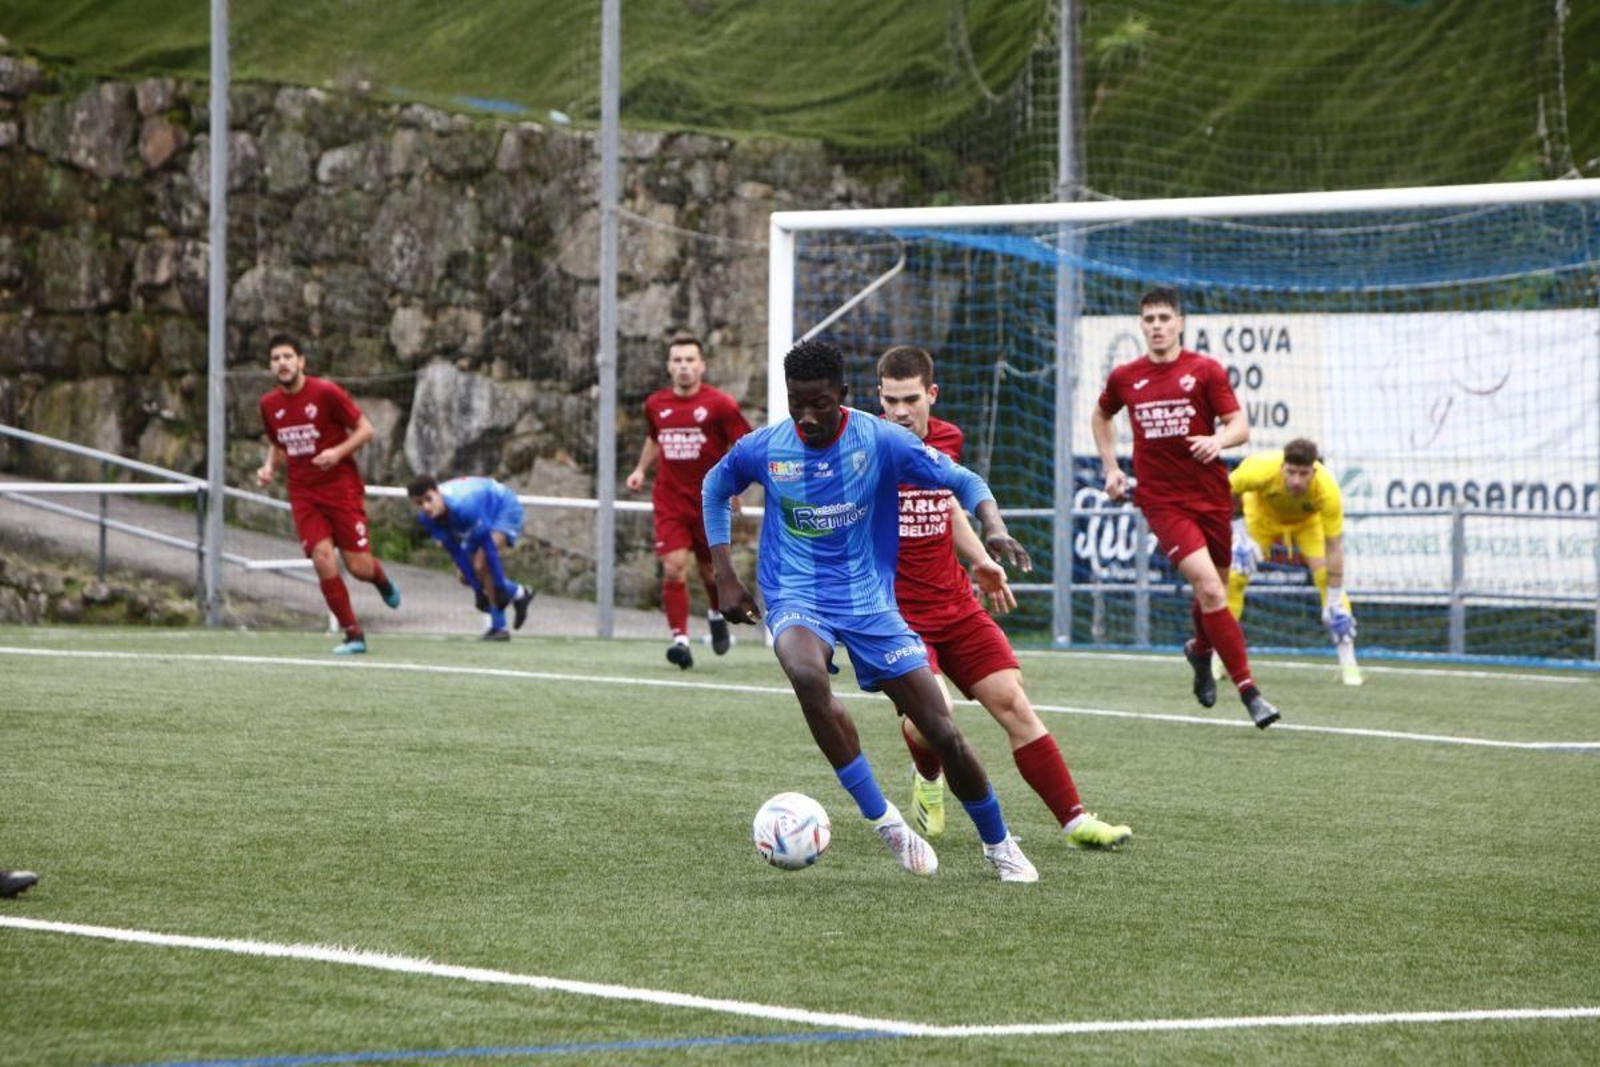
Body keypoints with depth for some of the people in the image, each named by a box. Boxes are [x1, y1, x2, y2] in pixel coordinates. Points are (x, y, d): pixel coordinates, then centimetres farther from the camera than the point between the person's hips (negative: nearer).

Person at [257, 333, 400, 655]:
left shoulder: (326, 393, -11)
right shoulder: (269, 405, 4)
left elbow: (365, 429, -6)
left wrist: (338, 452, -21)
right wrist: (270, 467, 0)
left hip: (341, 487, -3)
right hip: (303, 494, 3)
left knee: (359, 566, -6)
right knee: (323, 560, -13)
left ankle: (382, 580, 33)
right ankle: (353, 635, -2)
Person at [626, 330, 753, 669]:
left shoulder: (720, 405, -8)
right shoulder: (656, 405, 4)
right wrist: (641, 469, 12)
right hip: (669, 500, 2)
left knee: (710, 571, 11)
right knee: (674, 568, -14)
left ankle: (717, 616, 43)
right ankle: (680, 638, -14)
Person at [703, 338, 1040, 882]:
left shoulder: (881, 441, -10)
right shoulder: (763, 448, -7)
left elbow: (964, 481, -4)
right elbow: (714, 490, 14)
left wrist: (994, 527, -25)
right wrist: (725, 577, 8)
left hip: (869, 601, 1)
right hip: (796, 598, -1)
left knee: (942, 733, -3)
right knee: (808, 676, -37)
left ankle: (999, 845, 22)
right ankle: (882, 818, -24)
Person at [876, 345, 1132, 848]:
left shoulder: (946, 438, 5)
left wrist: (980, 561, 15)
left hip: (957, 606, 5)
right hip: (894, 612, -5)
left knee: (1012, 701, -1)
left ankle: (1075, 820, 4)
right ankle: (928, 777, 13)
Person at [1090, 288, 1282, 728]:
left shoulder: (1205, 371, -1)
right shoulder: (1125, 378, 5)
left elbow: (1240, 425, -5)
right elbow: (1100, 416, 25)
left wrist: (1220, 440, -27)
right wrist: (1110, 468, 15)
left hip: (1212, 496, 1)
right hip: (1162, 502, -1)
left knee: (1213, 590, 14)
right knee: (1209, 588, -18)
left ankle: (1200, 650, 49)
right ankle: (1249, 692, -17)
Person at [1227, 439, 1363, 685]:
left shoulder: (1328, 491, -40)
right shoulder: (1261, 470, -40)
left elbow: (1334, 548, -34)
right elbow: (1227, 489, -18)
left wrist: (1334, 599, -32)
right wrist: (1239, 530, -21)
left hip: (1308, 521, -1)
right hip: (1262, 514, 1)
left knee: (1326, 576, -17)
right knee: (1234, 574, -14)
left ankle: (1348, 664, -9)